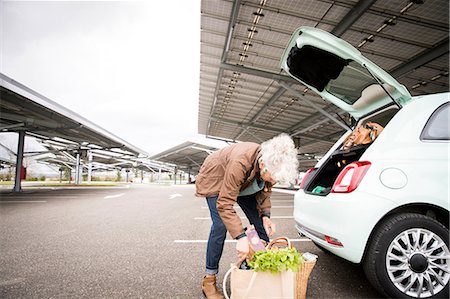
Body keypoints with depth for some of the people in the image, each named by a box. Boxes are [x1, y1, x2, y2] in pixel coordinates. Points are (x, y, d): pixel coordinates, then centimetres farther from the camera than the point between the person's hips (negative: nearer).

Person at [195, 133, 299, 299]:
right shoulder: (240, 162, -45)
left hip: (245, 184, 6)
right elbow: (224, 204, -39)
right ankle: (209, 279, -3)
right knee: (220, 226, -19)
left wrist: (265, 215, -19)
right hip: (216, 180, -6)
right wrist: (240, 237, -43)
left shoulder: (272, 164, -25)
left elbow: (265, 191, -4)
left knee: (261, 224, -1)